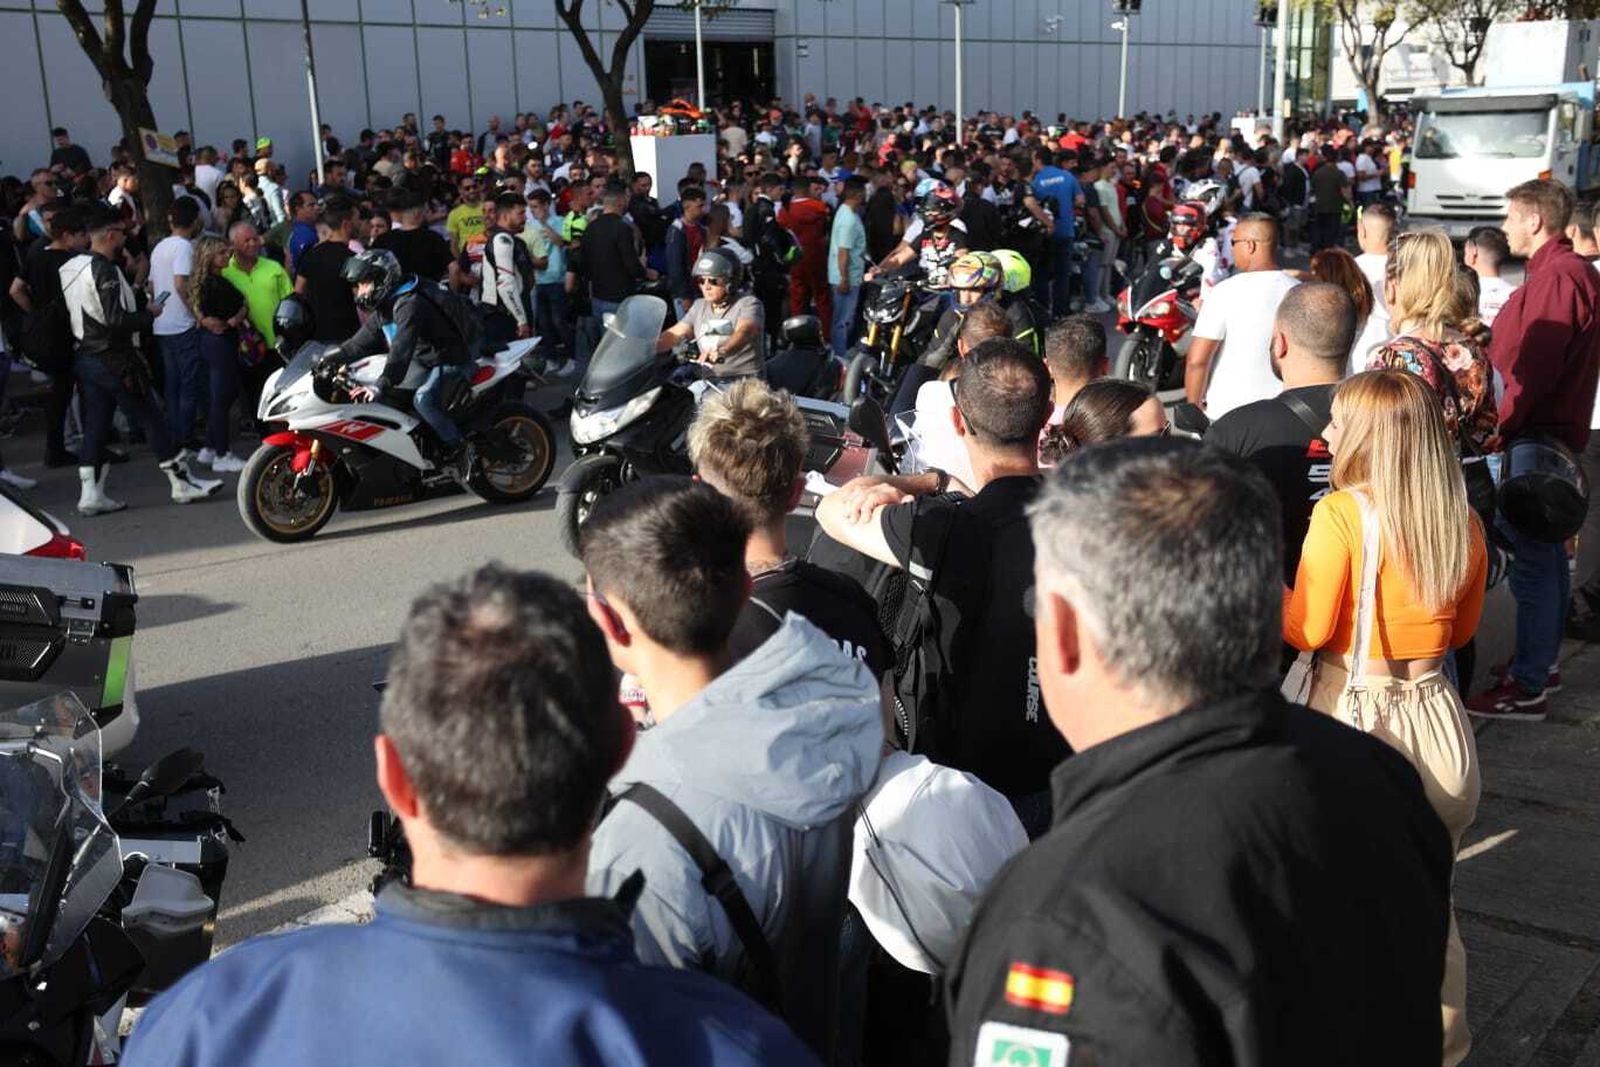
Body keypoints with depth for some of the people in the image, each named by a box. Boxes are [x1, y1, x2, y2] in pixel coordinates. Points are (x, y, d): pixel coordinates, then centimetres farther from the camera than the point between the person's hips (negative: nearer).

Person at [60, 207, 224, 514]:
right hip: (113, 360, -9)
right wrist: (149, 313, -10)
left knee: (95, 425, 10)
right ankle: (182, 483, 6)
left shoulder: (69, 267, 10)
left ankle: (90, 493, 8)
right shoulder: (105, 271, -19)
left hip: (83, 358, 9)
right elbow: (117, 321, -25)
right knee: (151, 419, 0)